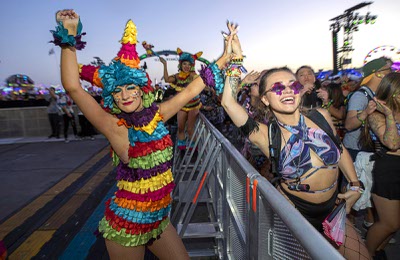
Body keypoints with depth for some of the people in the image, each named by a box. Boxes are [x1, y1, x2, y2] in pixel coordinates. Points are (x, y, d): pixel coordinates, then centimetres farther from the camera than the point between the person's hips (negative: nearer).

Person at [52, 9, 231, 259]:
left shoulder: (157, 115, -4)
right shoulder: (116, 128, -18)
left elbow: (191, 90, 1)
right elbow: (73, 87, -27)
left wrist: (225, 57, 6)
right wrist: (69, 36, -25)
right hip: (127, 226, -4)